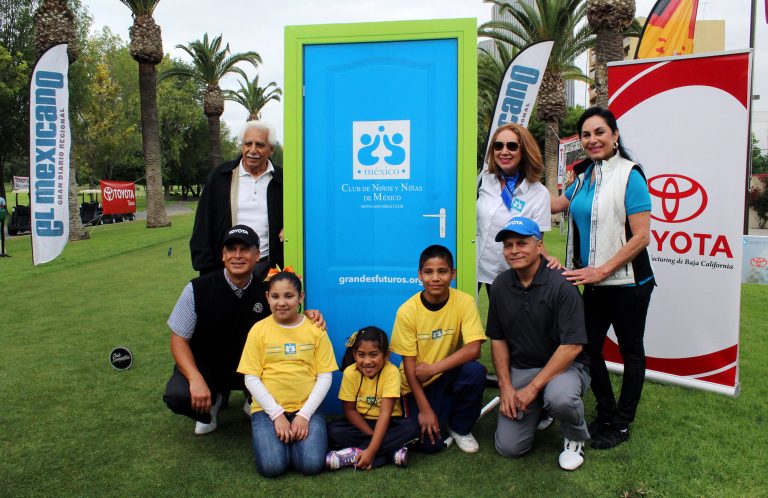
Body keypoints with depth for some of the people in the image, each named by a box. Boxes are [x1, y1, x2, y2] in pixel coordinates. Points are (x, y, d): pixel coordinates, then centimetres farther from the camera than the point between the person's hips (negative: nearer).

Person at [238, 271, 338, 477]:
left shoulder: (315, 329, 0)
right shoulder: (259, 330, -1)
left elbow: (325, 377, -1)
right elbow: (251, 379, -3)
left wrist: (304, 414, -11)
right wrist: (277, 414, -12)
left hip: (306, 408, 0)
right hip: (268, 408, 0)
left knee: (312, 465, -21)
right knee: (272, 466, -21)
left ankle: (293, 436, 10)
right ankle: (268, 435, 11)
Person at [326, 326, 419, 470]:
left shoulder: (391, 372, -23)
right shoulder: (350, 373, -16)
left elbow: (385, 413, -27)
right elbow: (349, 410, -9)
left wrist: (371, 450, -34)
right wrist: (373, 435, -21)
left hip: (388, 423, -1)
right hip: (360, 422, 2)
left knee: (411, 427, -31)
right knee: (331, 429, -25)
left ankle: (354, 454, -27)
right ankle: (391, 452, -25)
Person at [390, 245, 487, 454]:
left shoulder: (464, 302, -15)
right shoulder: (407, 311, -16)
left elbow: (473, 349, -24)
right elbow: (409, 364, -12)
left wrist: (432, 368, -28)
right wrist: (425, 408, -15)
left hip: (450, 375, 1)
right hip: (418, 383, -1)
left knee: (475, 371, -31)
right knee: (428, 443, -17)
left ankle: (460, 428, -2)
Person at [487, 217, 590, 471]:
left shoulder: (560, 285, -17)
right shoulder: (500, 285, 0)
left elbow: (573, 346, -20)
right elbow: (498, 339, 7)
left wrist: (534, 387, -21)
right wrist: (505, 386, -4)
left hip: (563, 365, -4)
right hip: (519, 369, 4)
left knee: (560, 397, -39)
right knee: (509, 447, -7)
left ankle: (575, 438, -2)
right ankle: (538, 408, 25)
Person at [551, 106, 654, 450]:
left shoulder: (630, 175, -13)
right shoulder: (585, 177, 7)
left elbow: (641, 236, -18)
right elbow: (556, 204, 23)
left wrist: (602, 270, -21)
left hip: (627, 282, -7)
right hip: (594, 283, 7)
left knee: (630, 350, 11)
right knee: (589, 348, 12)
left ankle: (621, 424, 25)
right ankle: (606, 415, 31)